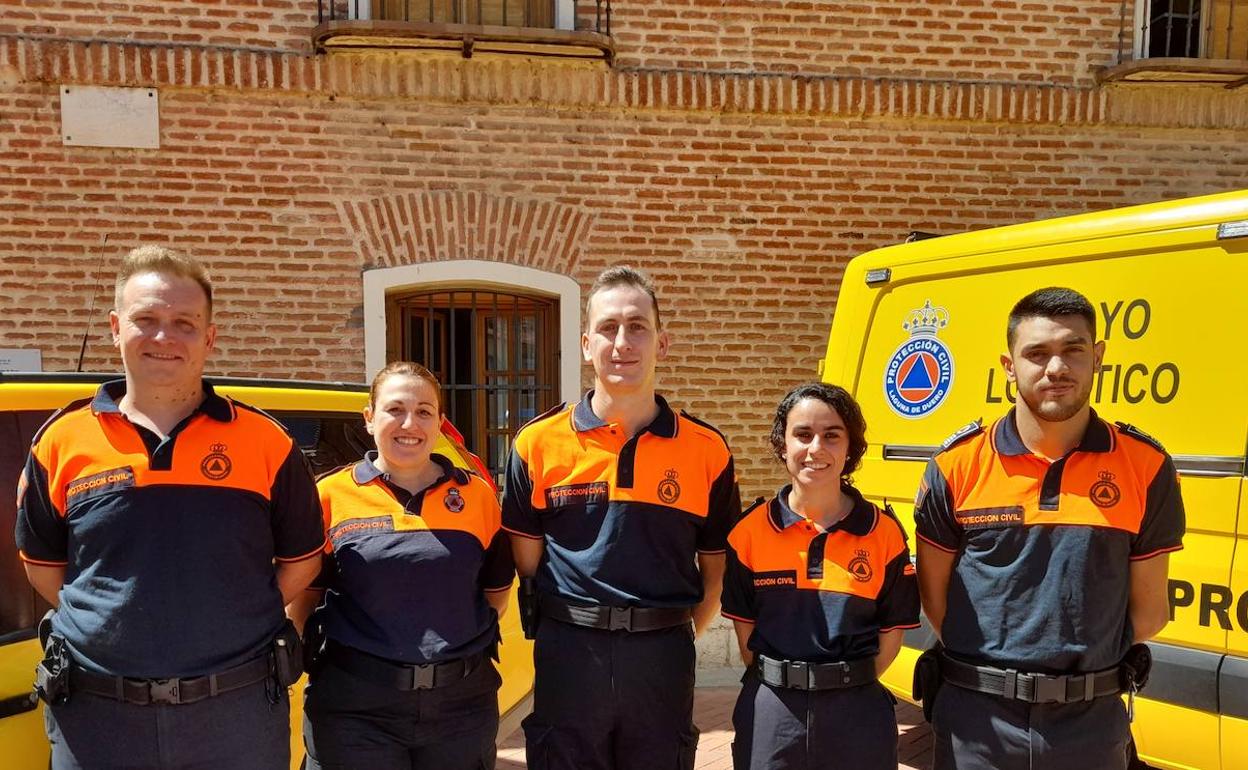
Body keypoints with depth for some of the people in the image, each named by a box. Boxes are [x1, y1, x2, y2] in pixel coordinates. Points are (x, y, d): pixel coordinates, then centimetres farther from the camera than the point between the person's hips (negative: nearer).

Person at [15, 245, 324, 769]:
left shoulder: (266, 442, -4)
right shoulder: (63, 441, 0)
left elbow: (301, 560, 6)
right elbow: (42, 563, 12)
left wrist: (232, 624, -1)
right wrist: (112, 626, 4)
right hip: (95, 715, 1)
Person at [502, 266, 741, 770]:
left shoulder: (706, 450, -1)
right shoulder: (539, 444, -3)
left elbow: (716, 570, 8)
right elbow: (525, 562, 4)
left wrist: (672, 640, 5)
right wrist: (573, 632, 2)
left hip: (663, 661, 1)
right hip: (567, 658, 0)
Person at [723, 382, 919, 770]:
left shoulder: (884, 533, -3)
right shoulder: (751, 530, -3)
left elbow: (891, 634, 2)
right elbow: (744, 628, 3)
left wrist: (849, 686, -2)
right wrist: (779, 683, -1)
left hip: (857, 713, 0)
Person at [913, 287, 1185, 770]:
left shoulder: (1145, 467, -4)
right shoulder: (957, 464, -6)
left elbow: (1147, 610, 3)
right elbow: (933, 592, 3)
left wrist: (1082, 658, 4)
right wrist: (984, 665, 2)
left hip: (1091, 721, 1)